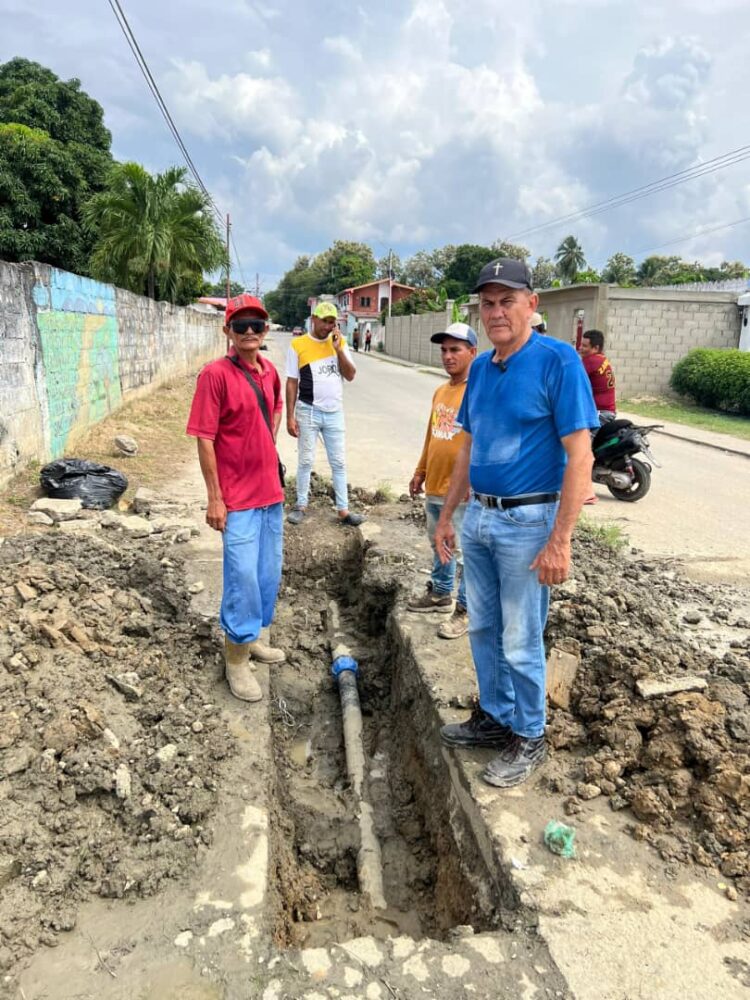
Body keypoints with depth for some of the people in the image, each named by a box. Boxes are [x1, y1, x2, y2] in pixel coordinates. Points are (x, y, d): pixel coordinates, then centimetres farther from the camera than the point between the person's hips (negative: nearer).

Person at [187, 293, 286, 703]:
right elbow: (205, 439, -15)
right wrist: (214, 497, -16)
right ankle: (236, 660, 15)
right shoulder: (215, 374, -14)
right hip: (237, 496, -7)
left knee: (269, 572, 17)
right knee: (243, 574, -4)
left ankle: (249, 638, 38)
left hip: (271, 490, 7)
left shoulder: (269, 371, 5)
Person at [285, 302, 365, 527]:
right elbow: (291, 382, -5)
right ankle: (301, 506, 20)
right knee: (305, 461, 7)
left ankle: (343, 510, 12)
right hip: (308, 412, -3)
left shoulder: (339, 342, 5)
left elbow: (350, 375, -1)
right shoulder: (298, 345, -6)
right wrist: (290, 416, -8)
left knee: (339, 463, 6)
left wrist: (338, 350, -12)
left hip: (335, 413, 3)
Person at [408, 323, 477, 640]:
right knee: (439, 545, 22)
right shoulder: (440, 391, 11)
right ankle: (440, 594, 39)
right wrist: (420, 471, 19)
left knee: (464, 553, 2)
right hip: (434, 487, 8)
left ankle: (466, 610, 14)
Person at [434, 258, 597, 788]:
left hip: (527, 523, -7)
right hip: (478, 519, 7)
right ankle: (495, 717, 38)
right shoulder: (480, 367, 8)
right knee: (483, 629, 18)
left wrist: (560, 541, -21)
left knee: (521, 642, 5)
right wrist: (447, 515, 15)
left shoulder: (558, 361, -14)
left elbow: (579, 456, -17)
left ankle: (529, 738, 27)